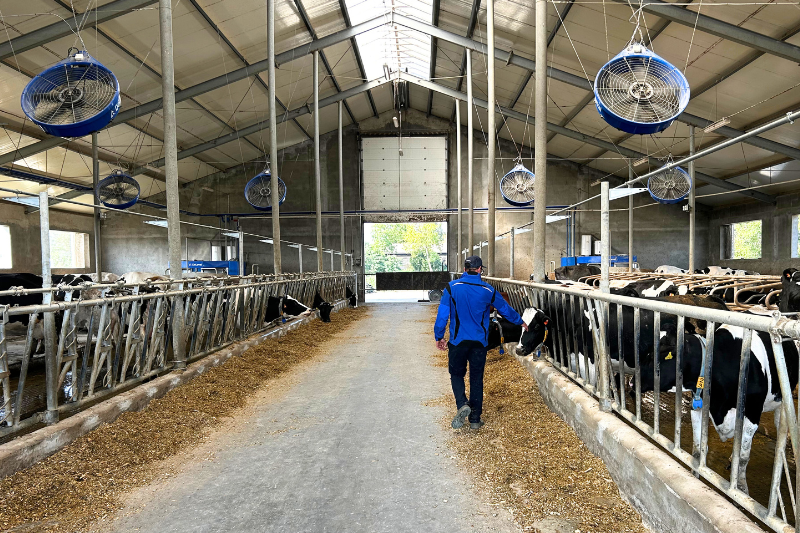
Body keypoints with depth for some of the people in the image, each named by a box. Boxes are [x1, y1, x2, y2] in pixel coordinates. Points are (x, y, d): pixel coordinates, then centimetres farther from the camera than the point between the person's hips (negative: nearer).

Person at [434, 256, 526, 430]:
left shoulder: (452, 287, -7)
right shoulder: (488, 290, -1)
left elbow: (442, 314, -8)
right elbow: (505, 309, 13)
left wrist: (439, 337, 4)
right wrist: (520, 322, 31)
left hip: (458, 341, -1)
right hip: (479, 342, 2)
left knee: (456, 374, 16)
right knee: (477, 379, 11)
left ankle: (462, 405, -8)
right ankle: (475, 419, 16)